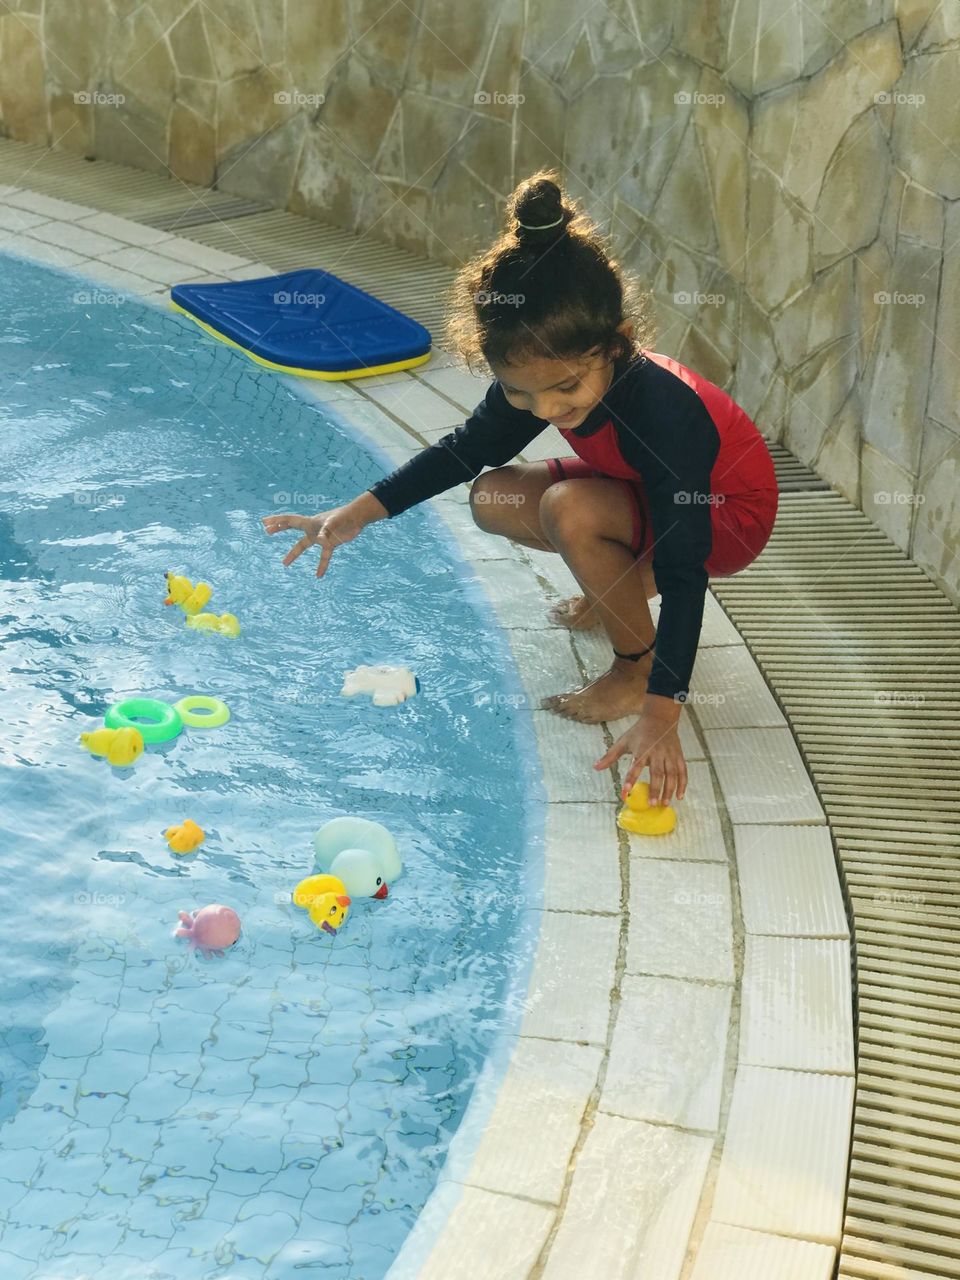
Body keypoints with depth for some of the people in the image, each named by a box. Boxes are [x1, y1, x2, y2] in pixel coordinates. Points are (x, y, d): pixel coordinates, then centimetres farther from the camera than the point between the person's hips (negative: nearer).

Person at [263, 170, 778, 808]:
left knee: (570, 510, -32)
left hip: (731, 514, -7)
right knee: (494, 501, -4)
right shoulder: (537, 380, -19)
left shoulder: (656, 409, -39)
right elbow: (466, 449, -1)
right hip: (645, 490, 8)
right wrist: (356, 514, -10)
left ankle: (639, 669, -12)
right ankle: (627, 580, 15)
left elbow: (683, 570, -39)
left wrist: (661, 712, -44)